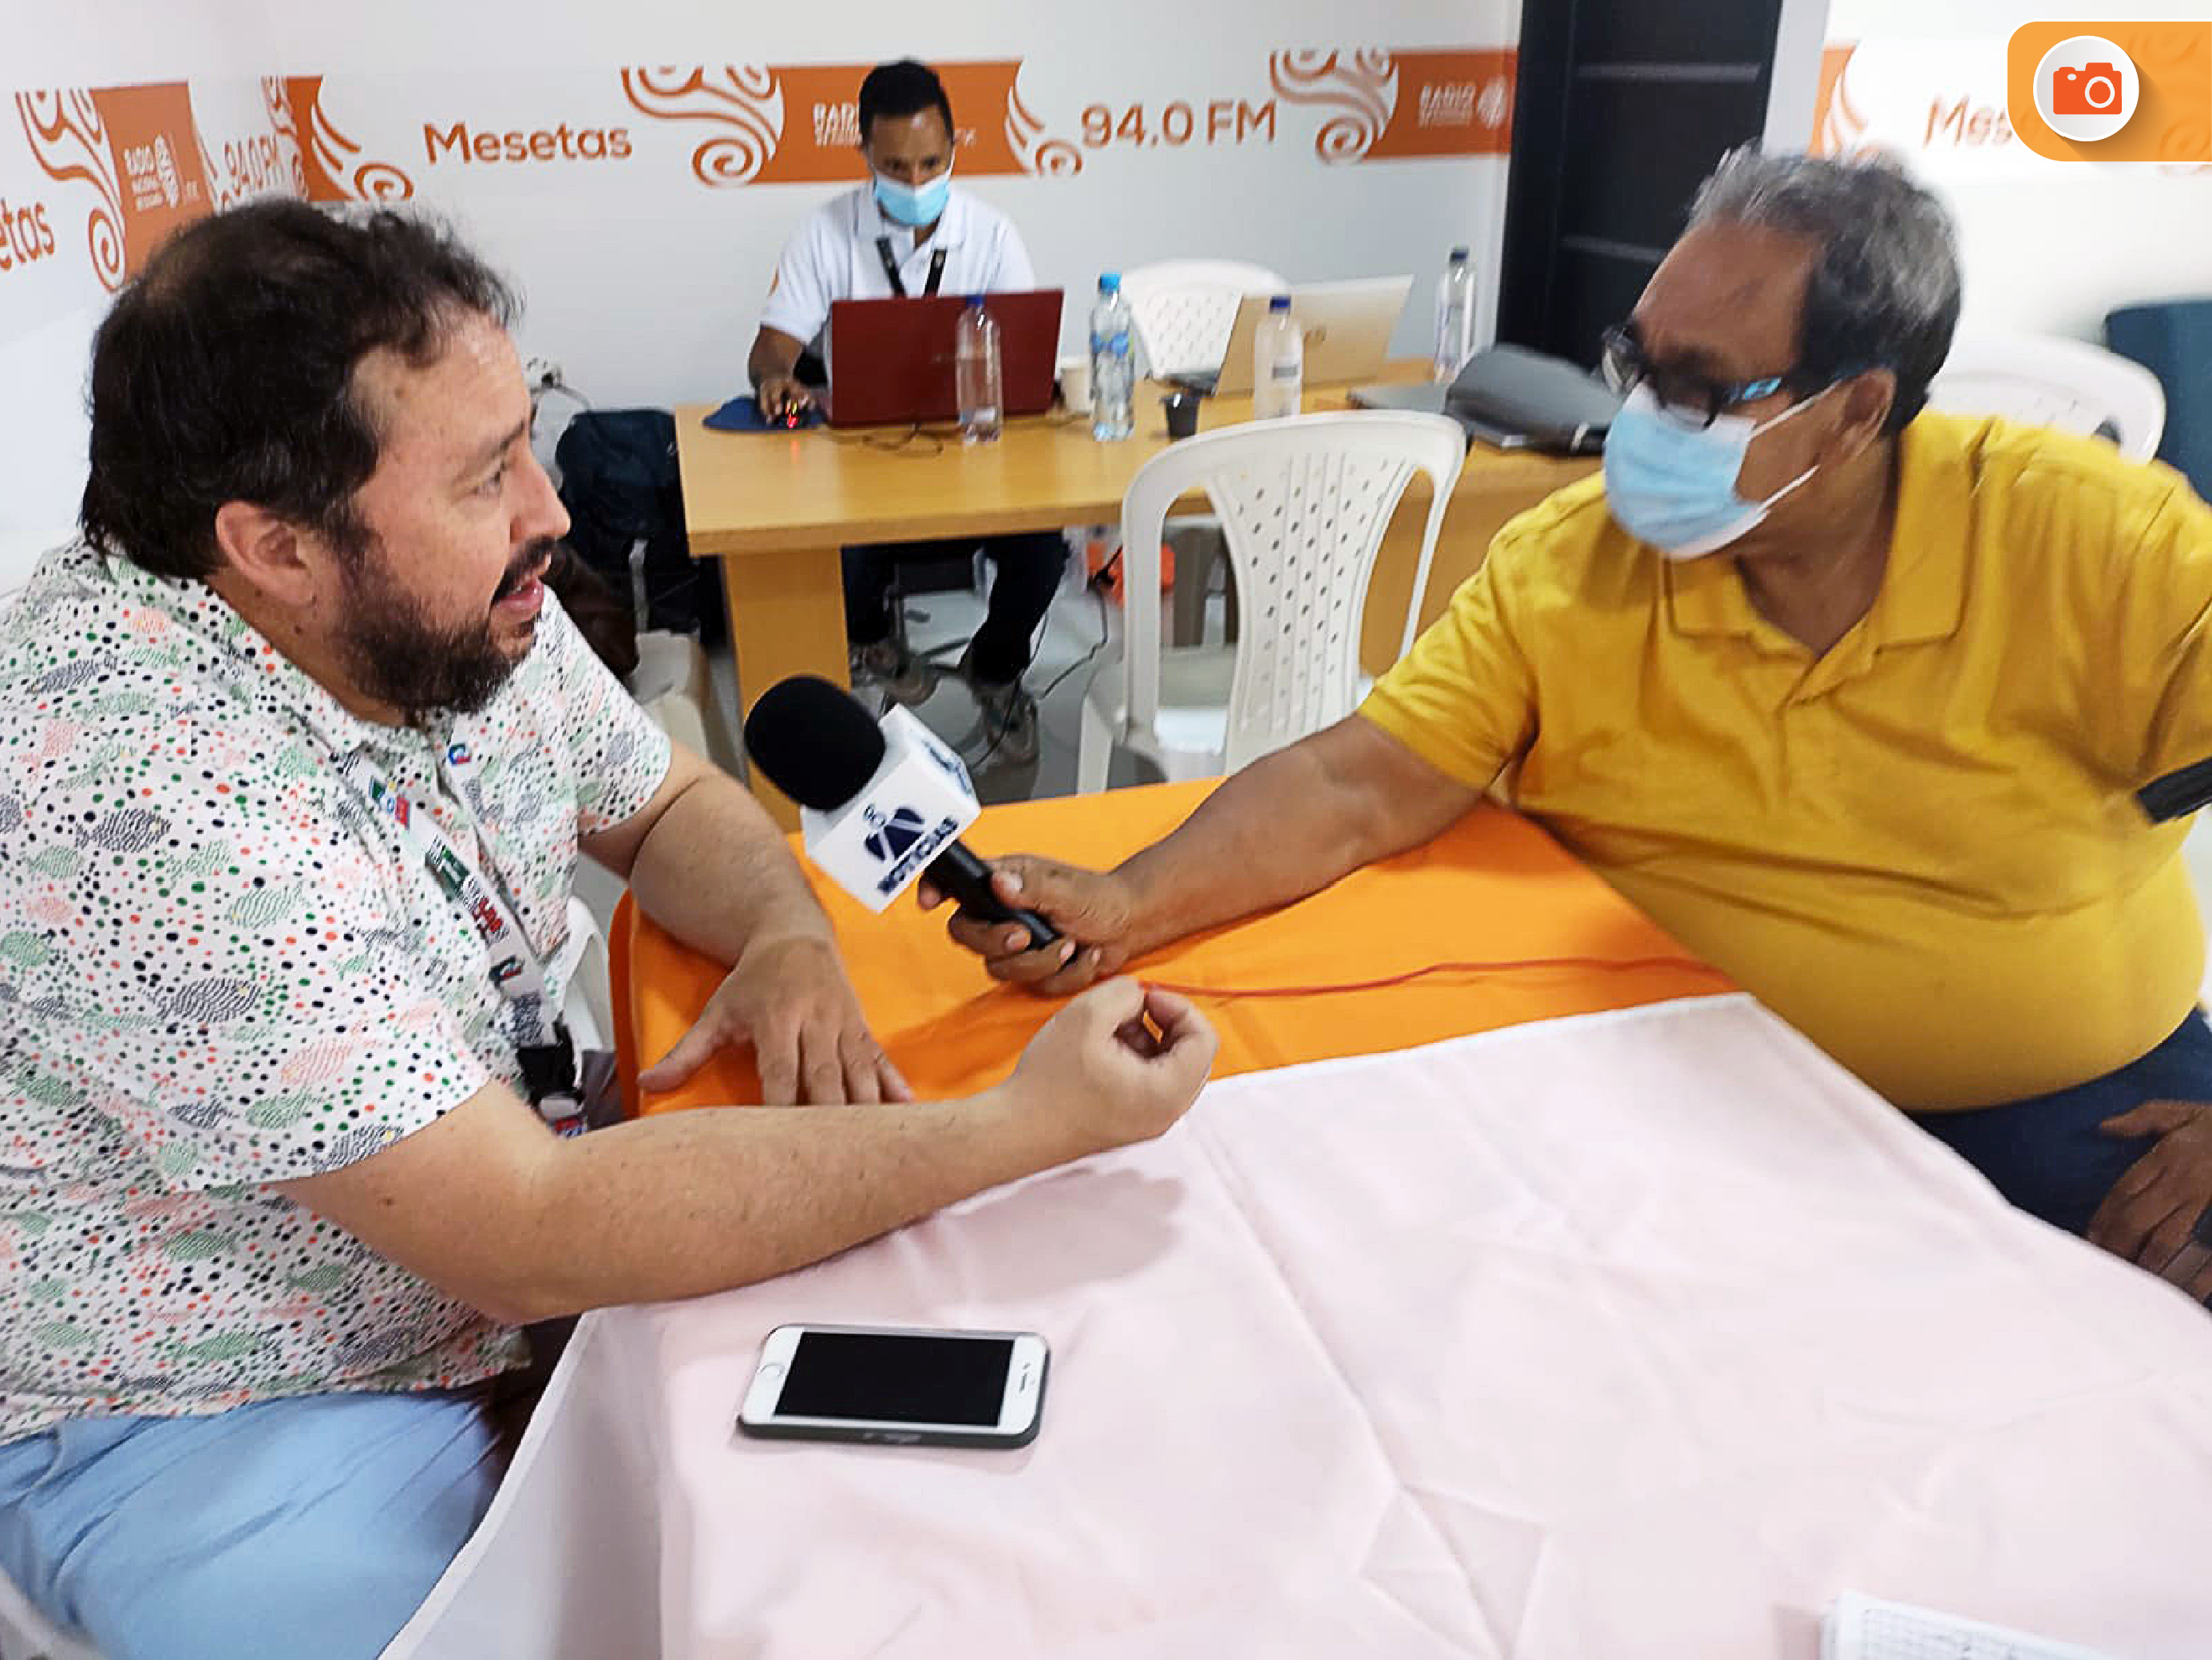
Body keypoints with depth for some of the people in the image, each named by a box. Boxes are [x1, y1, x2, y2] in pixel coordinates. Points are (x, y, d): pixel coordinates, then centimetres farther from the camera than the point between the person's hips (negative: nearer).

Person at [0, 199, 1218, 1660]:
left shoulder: (450, 609, -8)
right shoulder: (137, 786, -33)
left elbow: (669, 803, 9)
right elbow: (527, 1241, -33)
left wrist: (788, 935, -15)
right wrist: (1027, 1125, -30)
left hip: (510, 1219, 7)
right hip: (214, 1419, -6)